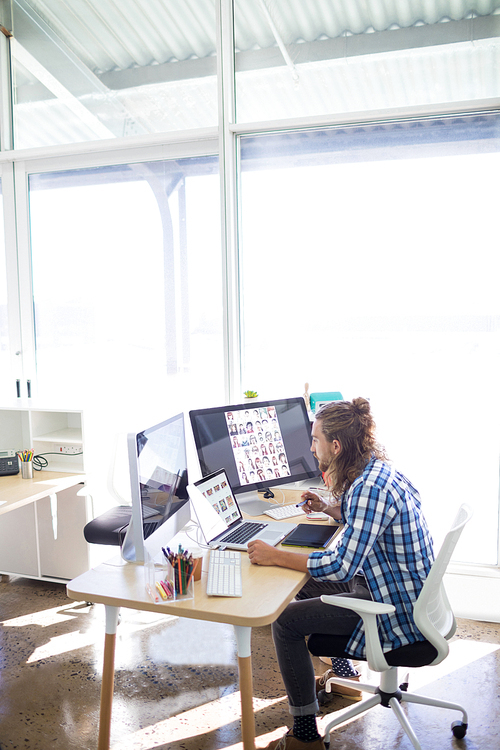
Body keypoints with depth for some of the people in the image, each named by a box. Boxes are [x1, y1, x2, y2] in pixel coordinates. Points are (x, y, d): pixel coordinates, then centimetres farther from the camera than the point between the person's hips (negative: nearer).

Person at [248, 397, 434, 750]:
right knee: (308, 584, 26)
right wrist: (327, 507, 11)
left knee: (286, 620, -9)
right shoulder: (375, 470, 2)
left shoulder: (371, 488, -29)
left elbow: (342, 566, -31)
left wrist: (275, 556, -24)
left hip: (396, 612, -10)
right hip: (407, 593, 10)